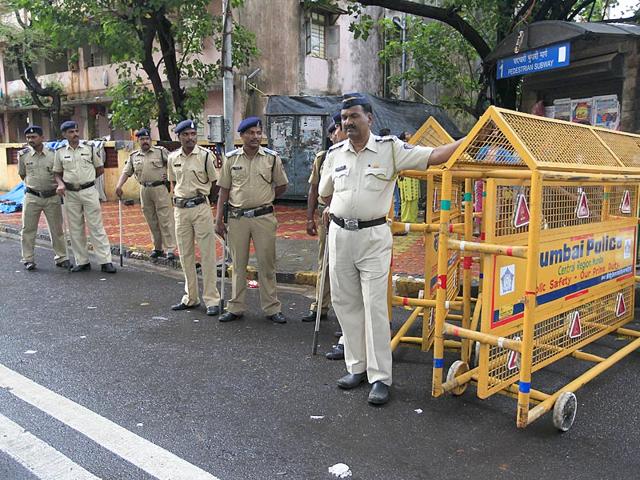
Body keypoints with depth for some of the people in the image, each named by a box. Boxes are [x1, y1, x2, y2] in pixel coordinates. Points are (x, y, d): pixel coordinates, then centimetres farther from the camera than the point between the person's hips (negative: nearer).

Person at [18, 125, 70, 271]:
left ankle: (61, 257, 17)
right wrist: (32, 186, 9)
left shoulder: (53, 154, -3)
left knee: (57, 229, 7)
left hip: (52, 197, 0)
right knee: (28, 229, 4)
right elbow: (22, 174, 13)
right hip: (32, 197, 0)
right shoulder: (23, 155, 0)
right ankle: (28, 259, 14)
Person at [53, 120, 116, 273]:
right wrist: (61, 184, -7)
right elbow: (57, 173, 12)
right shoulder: (60, 152, 5)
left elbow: (100, 169, 10)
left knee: (96, 227, -3)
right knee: (75, 229, 7)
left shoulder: (90, 148, 3)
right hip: (70, 194, 2)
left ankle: (105, 261, -2)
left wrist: (85, 179, 6)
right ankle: (82, 262, 16)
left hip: (89, 192, -2)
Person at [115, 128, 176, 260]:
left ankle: (170, 249, -5)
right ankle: (157, 248, 20)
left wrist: (169, 175, -9)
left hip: (160, 188, -4)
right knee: (152, 221, 10)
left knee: (165, 220, -6)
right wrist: (119, 185, -5)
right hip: (144, 190, 5)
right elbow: (126, 172, 8)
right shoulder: (133, 156, 12)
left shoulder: (161, 151, 1)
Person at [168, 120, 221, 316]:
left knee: (207, 254, -2)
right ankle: (190, 298, 24)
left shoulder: (205, 155, -6)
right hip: (180, 209, 5)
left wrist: (201, 194, 2)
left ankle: (212, 300, 5)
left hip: (201, 208, -5)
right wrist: (179, 198, 9)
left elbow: (214, 181, 2)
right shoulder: (173, 157, 7)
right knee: (185, 256, 12)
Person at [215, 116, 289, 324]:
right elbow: (224, 190, 5)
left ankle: (272, 308, 14)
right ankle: (235, 308, 21)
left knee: (267, 264, 5)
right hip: (237, 218, 1)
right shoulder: (231, 158, 3)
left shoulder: (272, 158, 1)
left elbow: (282, 185, 11)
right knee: (238, 264, 10)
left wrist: (263, 200, 10)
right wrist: (218, 219, 2)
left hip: (264, 217, -1)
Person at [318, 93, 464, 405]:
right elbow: (325, 194, 22)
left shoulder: (390, 148, -4)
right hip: (340, 235, 5)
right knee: (345, 302, 8)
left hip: (373, 237, -4)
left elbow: (433, 156, -10)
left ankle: (380, 377, 5)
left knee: (375, 305, -5)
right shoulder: (334, 153, 8)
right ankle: (357, 367, 22)